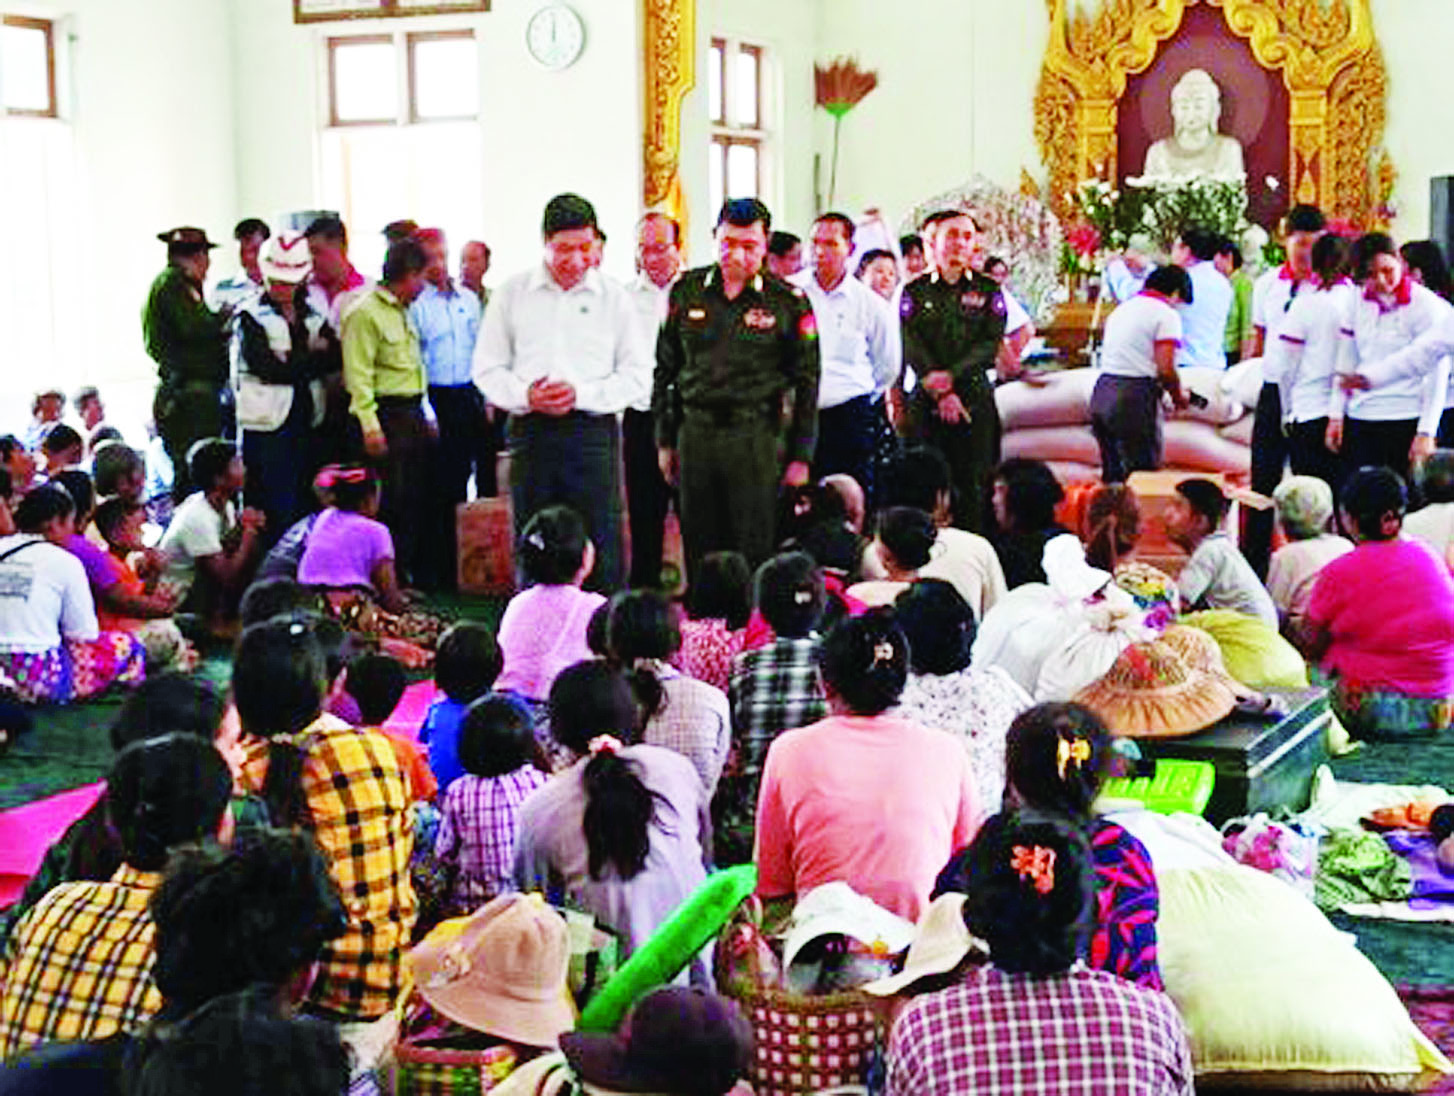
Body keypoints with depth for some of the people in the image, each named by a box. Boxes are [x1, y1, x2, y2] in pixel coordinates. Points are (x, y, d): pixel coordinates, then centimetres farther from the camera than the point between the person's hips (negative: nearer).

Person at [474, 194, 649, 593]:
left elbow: (638, 374, 5)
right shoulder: (512, 294, 8)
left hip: (593, 430, -1)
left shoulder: (612, 297, 6)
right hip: (531, 430, 1)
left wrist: (581, 395, -9)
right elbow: (487, 368, 9)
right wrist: (525, 396, -10)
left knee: (601, 546, -5)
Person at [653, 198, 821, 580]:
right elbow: (665, 369, 14)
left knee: (754, 550, -2)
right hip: (696, 431, 3)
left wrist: (800, 457, -1)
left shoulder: (789, 302, 1)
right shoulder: (687, 291, 8)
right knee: (698, 548, 6)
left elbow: (807, 384, 3)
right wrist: (665, 440, 10)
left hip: (758, 436, -3)